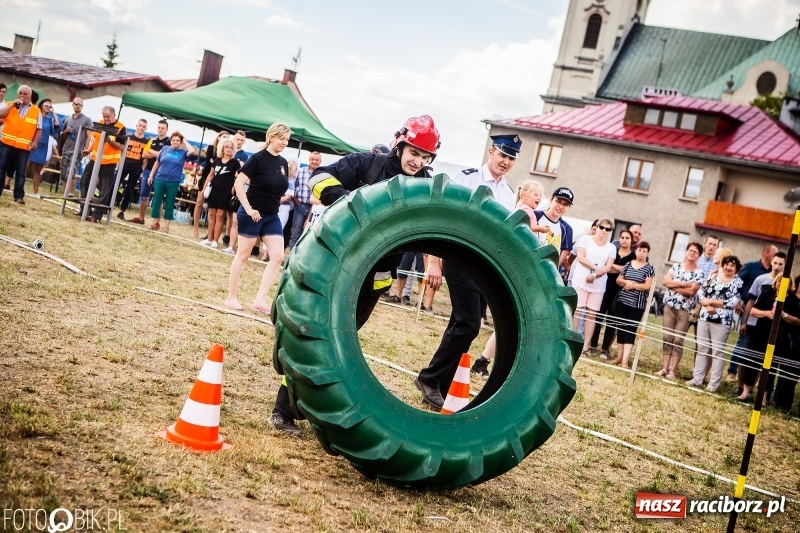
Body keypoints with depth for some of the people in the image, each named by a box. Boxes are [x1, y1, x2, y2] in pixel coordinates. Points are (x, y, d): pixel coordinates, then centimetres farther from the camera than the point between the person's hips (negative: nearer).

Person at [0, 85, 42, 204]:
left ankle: (19, 196, 7)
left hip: (24, 147, -1)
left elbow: (39, 129, 6)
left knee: (20, 172, 3)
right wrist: (12, 105, -13)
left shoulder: (36, 111, 5)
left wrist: (35, 142, -6)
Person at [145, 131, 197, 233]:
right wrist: (151, 175, 12)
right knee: (156, 202, 5)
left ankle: (166, 225, 13)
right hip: (160, 179, 2)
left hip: (174, 182, -2)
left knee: (169, 204, 5)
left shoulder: (183, 152, -1)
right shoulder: (165, 149, 5)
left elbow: (192, 151, -21)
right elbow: (157, 163, 13)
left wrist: (185, 141, -8)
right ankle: (154, 222, 17)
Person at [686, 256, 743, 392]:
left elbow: (732, 302, -13)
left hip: (722, 322, -4)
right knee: (702, 349, 9)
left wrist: (711, 301, -10)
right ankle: (697, 379, 15)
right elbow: (700, 293, 4)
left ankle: (714, 384, 4)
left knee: (717, 352, 0)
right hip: (704, 318, 4)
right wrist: (707, 306, -14)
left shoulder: (738, 282, -2)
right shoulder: (713, 277, 10)